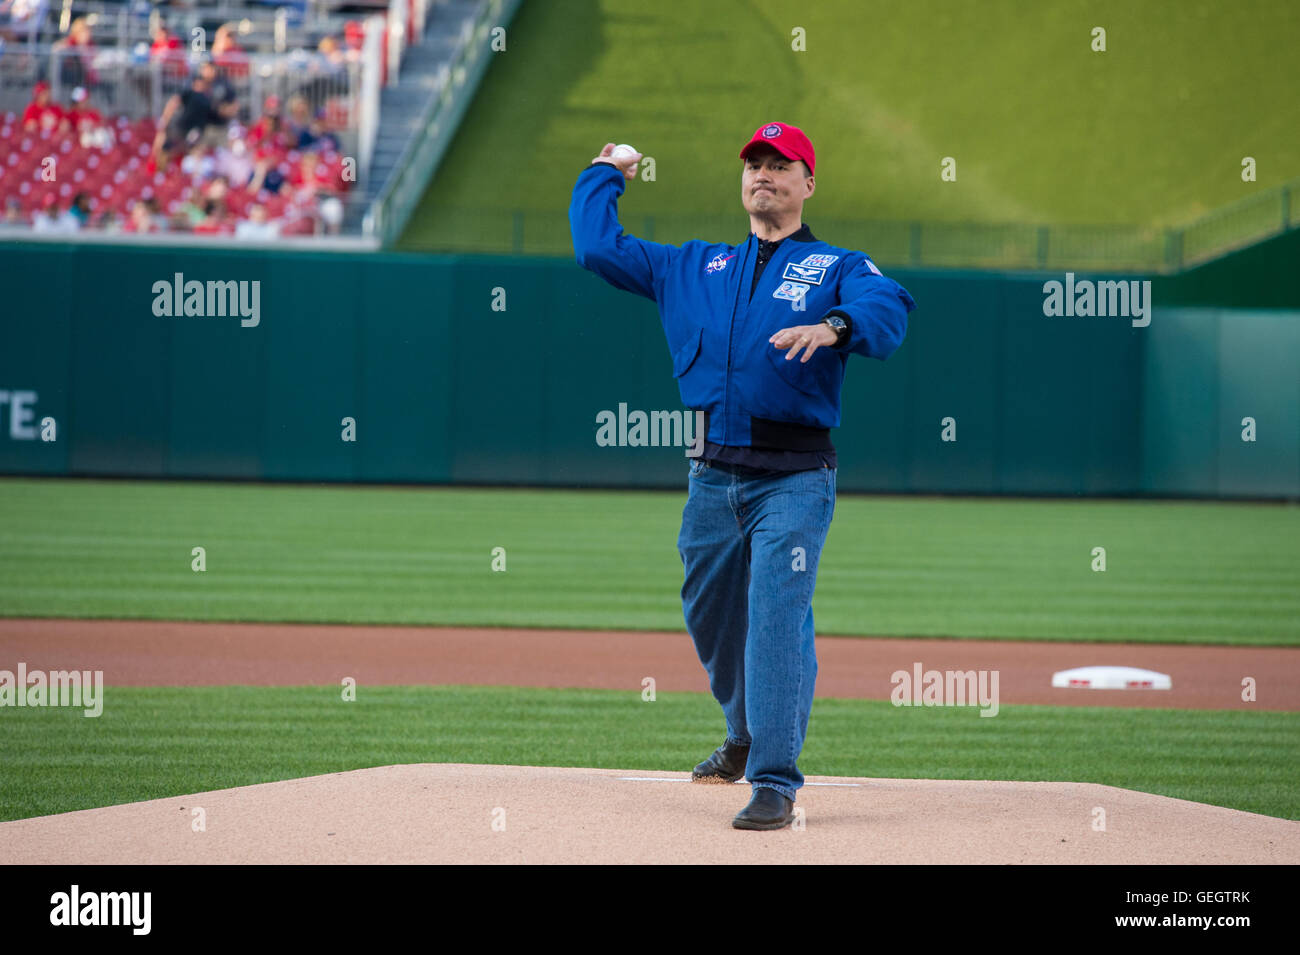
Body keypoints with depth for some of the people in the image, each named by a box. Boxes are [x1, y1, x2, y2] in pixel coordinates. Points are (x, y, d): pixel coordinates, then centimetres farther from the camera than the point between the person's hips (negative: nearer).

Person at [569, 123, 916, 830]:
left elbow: (888, 308, -16)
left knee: (778, 620, -14)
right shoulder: (695, 267, 18)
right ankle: (747, 736, 40)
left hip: (794, 479, -5)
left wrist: (831, 326, -36)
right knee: (711, 618, 15)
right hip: (713, 475, 5)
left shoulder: (837, 268, 6)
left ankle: (774, 781, -16)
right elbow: (597, 247, 16)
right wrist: (605, 177, 28)